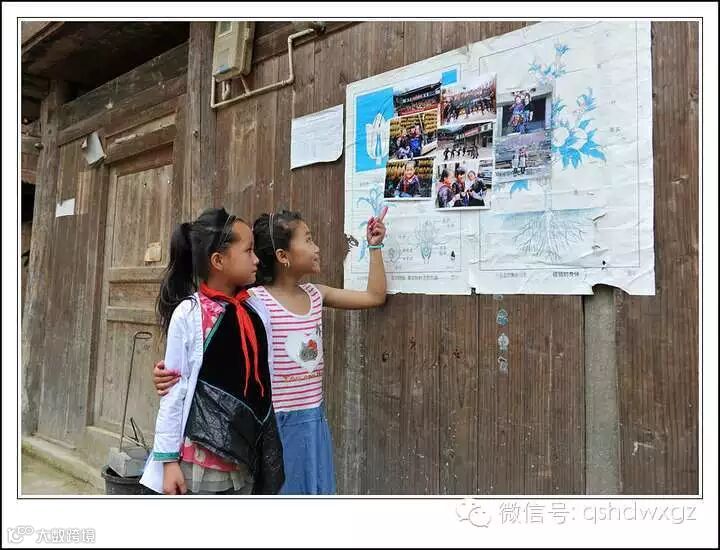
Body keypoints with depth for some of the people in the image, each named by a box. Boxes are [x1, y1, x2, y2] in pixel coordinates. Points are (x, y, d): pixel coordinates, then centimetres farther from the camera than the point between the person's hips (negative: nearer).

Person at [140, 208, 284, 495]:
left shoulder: (257, 309, 1)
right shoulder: (189, 314, -13)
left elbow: (264, 381, 8)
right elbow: (174, 391, -9)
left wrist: (270, 452, 12)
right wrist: (169, 458, -7)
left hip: (245, 457, 5)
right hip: (200, 456, -5)